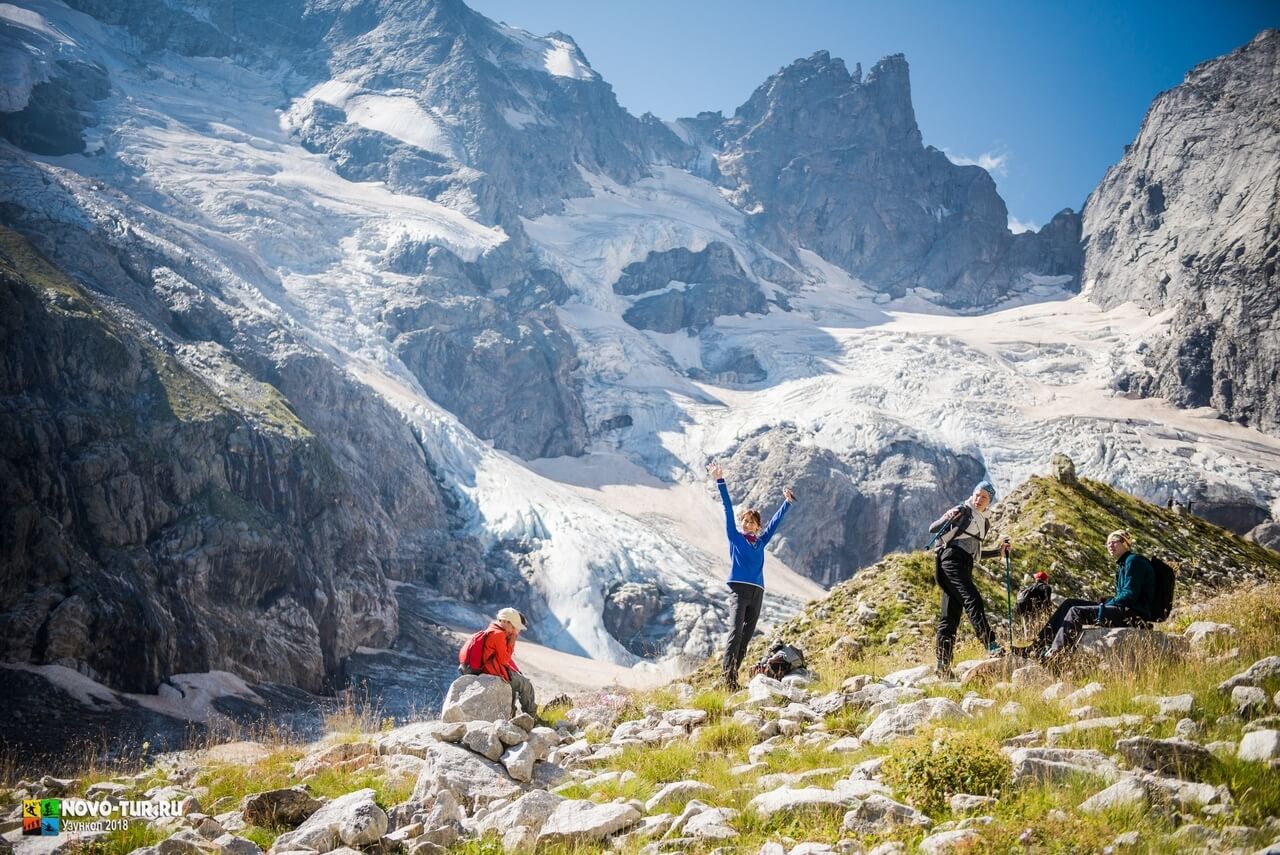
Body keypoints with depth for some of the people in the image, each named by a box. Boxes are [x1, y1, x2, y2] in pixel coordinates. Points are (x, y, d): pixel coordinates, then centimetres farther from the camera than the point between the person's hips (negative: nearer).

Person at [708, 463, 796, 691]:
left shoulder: (760, 542, 18)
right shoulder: (735, 537, 8)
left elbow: (775, 521, 28)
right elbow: (727, 508, 4)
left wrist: (787, 502, 34)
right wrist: (720, 482, 1)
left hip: (757, 592, 5)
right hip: (739, 588, -5)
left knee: (746, 637, 4)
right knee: (735, 632, -17)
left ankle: (734, 675, 7)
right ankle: (728, 677, -21)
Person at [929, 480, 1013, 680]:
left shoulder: (984, 522, 24)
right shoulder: (962, 511, 3)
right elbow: (933, 528, -3)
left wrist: (998, 551, 24)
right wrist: (946, 519, -22)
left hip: (964, 565, 8)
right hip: (951, 558, -8)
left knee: (951, 616, 3)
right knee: (973, 600, -23)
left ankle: (943, 665, 0)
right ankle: (991, 645, -33)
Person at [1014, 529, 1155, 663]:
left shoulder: (1134, 561, -9)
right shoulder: (1123, 564, 22)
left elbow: (1129, 595, -18)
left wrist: (1105, 606, -12)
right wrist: (1103, 603, 5)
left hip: (1134, 613, -10)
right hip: (1125, 609, 10)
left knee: (1076, 612, -22)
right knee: (1068, 604, 3)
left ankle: (1053, 655, -26)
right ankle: (1037, 646, -5)